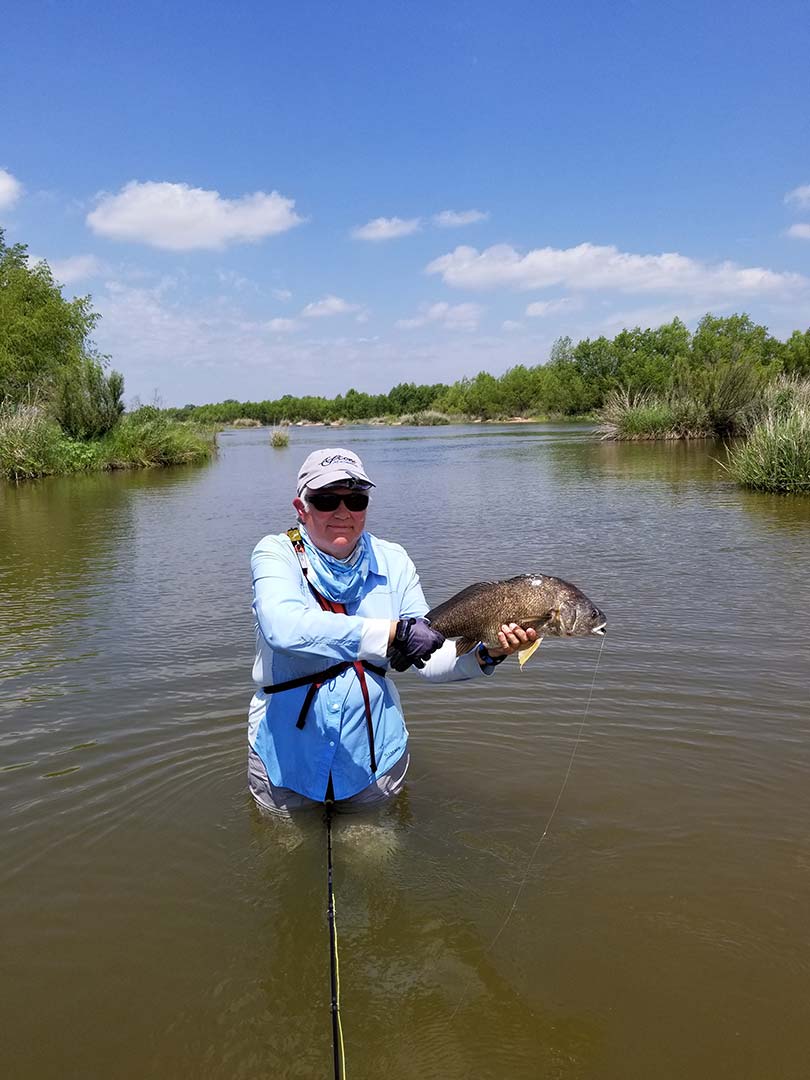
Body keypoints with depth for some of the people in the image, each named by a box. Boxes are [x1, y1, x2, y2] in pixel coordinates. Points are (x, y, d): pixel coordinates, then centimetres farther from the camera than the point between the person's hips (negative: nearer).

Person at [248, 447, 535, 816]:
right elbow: (283, 626, -35)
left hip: (375, 751, 3)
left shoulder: (393, 561, -3)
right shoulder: (276, 552, -13)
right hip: (286, 754, -2)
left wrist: (486, 653, -23)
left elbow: (429, 658, -4)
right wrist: (391, 634, -41)